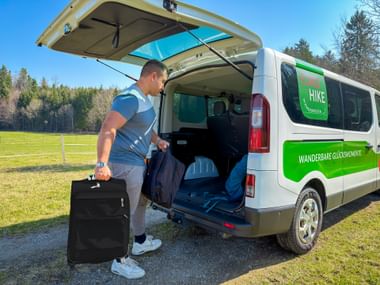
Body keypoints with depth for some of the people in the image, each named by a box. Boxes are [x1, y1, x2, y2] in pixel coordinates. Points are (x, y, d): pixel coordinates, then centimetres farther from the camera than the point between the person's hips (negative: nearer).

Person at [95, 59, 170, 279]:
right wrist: (102, 163, -36)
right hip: (125, 163, -10)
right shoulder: (130, 98, -21)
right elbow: (108, 130, -29)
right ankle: (120, 261, 20)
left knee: (140, 203, 23)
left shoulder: (145, 98, 11)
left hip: (138, 161, 10)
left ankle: (141, 242, 43)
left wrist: (157, 140, 8)